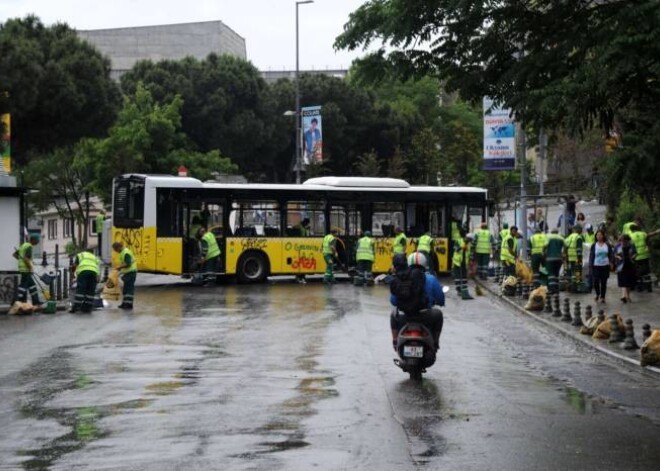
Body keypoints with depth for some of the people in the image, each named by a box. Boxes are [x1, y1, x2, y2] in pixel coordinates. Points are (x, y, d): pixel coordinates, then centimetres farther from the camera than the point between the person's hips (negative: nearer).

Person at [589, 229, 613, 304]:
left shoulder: (607, 245, 4)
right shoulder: (594, 245, 2)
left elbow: (611, 254, 8)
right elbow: (591, 256, 2)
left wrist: (611, 261, -8)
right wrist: (590, 266, -3)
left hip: (605, 266, 1)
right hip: (596, 266, -1)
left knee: (604, 282, 3)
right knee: (595, 281, -7)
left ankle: (602, 297, 15)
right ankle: (597, 294, 20)